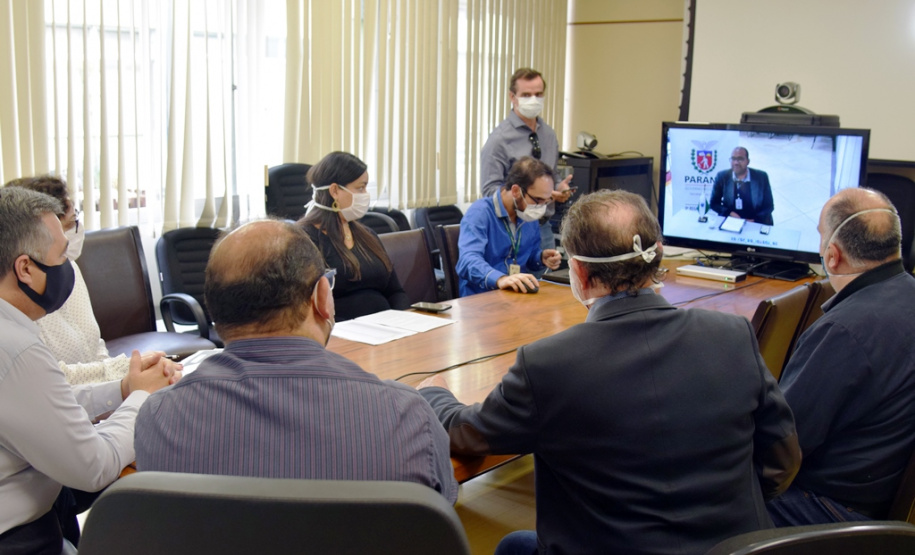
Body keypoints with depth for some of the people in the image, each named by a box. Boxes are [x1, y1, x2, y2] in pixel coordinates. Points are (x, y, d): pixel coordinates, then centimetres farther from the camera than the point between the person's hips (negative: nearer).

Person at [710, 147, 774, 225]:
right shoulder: (722, 177, 1)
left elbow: (769, 206, 5)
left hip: (756, 224, 0)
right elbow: (714, 203, 6)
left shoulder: (761, 177, 1)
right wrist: (730, 213, -11)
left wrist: (754, 220, -11)